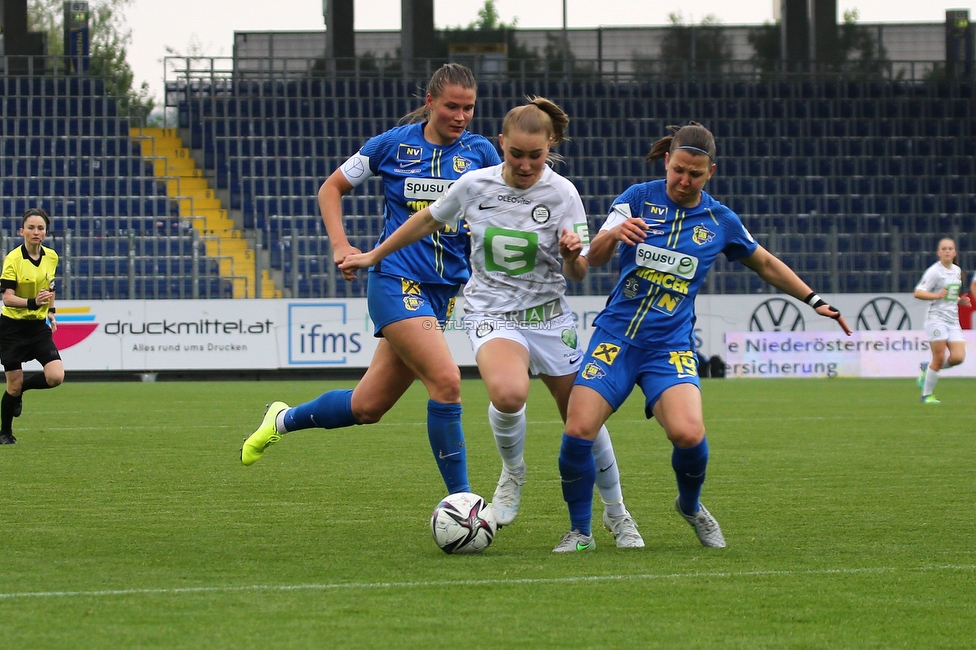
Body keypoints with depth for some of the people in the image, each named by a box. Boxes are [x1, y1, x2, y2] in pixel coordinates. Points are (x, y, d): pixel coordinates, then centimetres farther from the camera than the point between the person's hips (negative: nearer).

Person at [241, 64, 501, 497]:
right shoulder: (393, 144, -2)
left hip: (445, 289, 4)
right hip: (396, 279, -4)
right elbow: (332, 187, 11)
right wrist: (340, 244, -3)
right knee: (446, 380, -23)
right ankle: (460, 500, -14)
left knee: (368, 407, 8)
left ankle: (284, 420, 35)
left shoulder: (479, 152, 4)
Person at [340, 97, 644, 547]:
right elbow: (428, 220, 11)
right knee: (508, 393, -33)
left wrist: (573, 254, -30)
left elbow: (577, 275, -7)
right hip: (491, 314, -1)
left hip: (549, 317, 1)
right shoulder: (474, 185, -8)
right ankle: (512, 472, -2)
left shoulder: (561, 194, -9)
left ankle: (616, 513, 31)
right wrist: (374, 256, 17)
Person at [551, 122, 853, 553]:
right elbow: (595, 258, -5)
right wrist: (613, 234, -27)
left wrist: (814, 300, 20)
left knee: (688, 433, -24)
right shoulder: (638, 198, 1)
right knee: (578, 432, -16)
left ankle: (691, 506, 9)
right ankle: (579, 531, 6)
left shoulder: (720, 221, 5)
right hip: (615, 336, 0)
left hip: (671, 346, 0)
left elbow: (765, 264, 21)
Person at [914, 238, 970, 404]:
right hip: (936, 318, -7)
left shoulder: (957, 270, 14)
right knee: (939, 360, -10)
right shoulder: (934, 271, -8)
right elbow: (918, 293, -14)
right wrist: (936, 296, -29)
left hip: (953, 320, 7)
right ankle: (926, 395, 4)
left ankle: (926, 367, 18)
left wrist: (960, 300, 9)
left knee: (958, 357, -8)